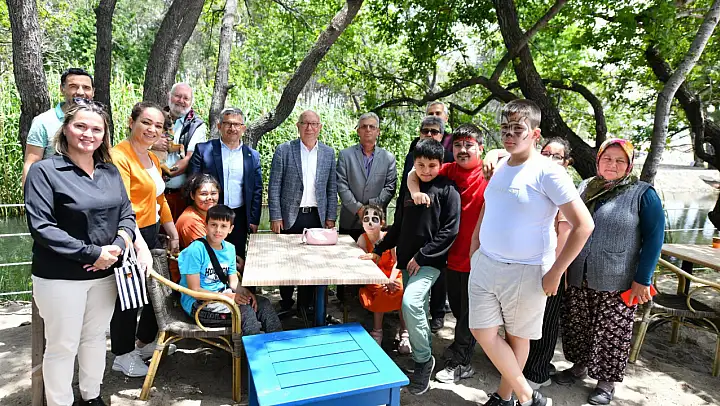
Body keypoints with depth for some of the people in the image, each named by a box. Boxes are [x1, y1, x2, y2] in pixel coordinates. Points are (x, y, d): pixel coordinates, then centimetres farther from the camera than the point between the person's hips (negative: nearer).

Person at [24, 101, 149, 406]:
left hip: (105, 273, 5)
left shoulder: (110, 171, 5)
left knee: (95, 337, 19)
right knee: (62, 346, 8)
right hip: (60, 277, -5)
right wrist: (91, 253, -21)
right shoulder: (44, 171, -10)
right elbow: (41, 227, -17)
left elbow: (127, 214, 6)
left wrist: (117, 247, -13)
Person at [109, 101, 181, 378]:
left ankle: (145, 342, 40)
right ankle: (123, 356, 28)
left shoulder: (152, 158, 13)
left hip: (151, 233, 9)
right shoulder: (119, 157, -16)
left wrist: (173, 234, 17)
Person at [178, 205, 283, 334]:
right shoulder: (196, 250, -17)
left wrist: (245, 293, -13)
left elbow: (234, 281, 9)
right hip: (198, 304, -7)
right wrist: (227, 296, -22)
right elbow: (194, 290, -17)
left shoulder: (230, 248, 4)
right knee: (246, 311, -24)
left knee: (263, 304, -4)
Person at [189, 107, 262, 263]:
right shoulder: (203, 150, 1)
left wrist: (254, 221, 4)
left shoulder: (253, 156, 7)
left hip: (239, 217, 2)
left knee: (238, 261, 7)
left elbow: (257, 190, 9)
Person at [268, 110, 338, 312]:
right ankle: (286, 305, 23)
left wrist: (331, 217, 4)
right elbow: (274, 186, -2)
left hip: (317, 217, 2)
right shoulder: (284, 150, -1)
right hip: (290, 217, -2)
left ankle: (305, 306, 21)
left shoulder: (328, 153, 7)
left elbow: (332, 188, 9)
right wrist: (275, 217, -7)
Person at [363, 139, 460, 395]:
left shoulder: (448, 191, -5)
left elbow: (450, 230, -11)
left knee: (411, 302, -22)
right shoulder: (409, 189, 12)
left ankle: (423, 359, -3)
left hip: (430, 261, -6)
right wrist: (379, 251, 14)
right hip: (406, 259, 6)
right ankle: (424, 358, 27)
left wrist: (422, 255, -15)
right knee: (417, 309, 11)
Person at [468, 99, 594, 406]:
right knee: (482, 332, 6)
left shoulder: (548, 173, -13)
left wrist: (555, 272, -14)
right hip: (484, 264, 6)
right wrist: (474, 250, 14)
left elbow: (583, 225, -15)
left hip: (525, 271, -6)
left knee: (518, 336, 11)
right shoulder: (499, 167, 7)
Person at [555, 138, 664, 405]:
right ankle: (580, 366, 35)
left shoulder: (642, 194, -4)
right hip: (578, 278, 4)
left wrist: (642, 280, -12)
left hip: (617, 283, -4)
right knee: (576, 326, 13)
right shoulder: (585, 188, 9)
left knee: (611, 333, 6)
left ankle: (607, 381, 25)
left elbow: (654, 237, -7)